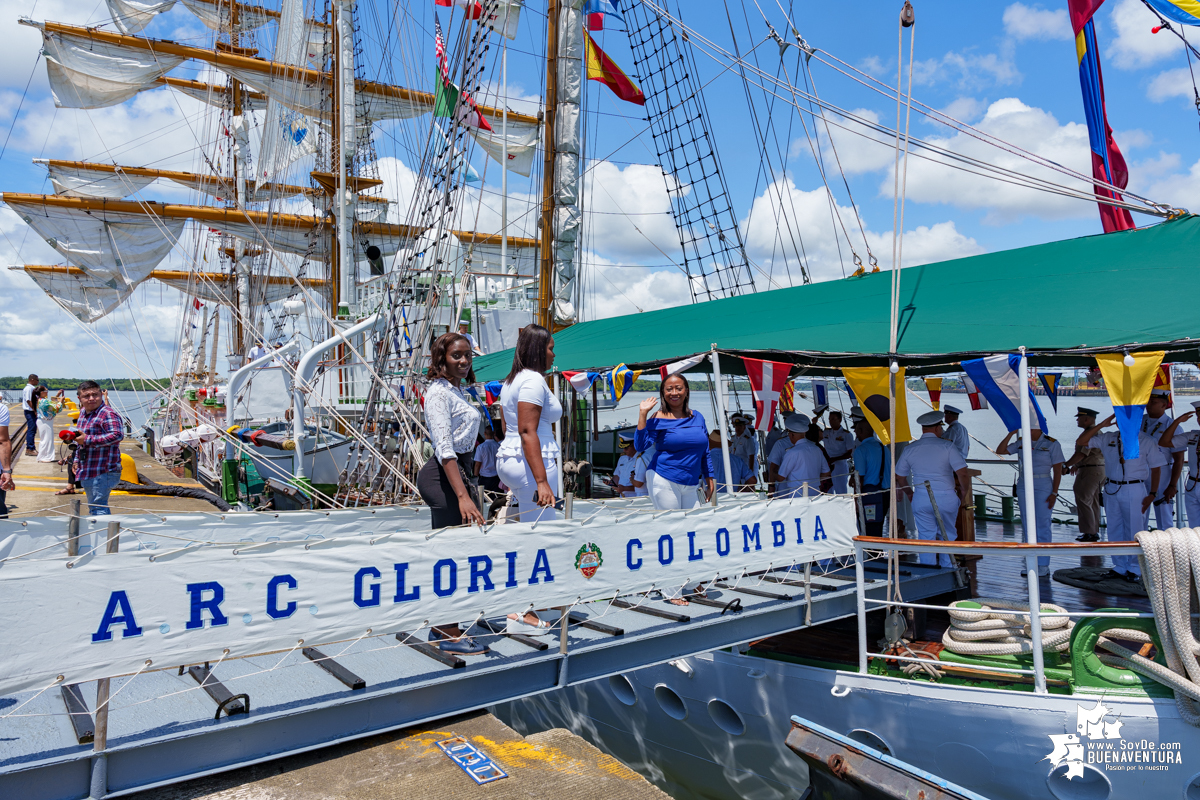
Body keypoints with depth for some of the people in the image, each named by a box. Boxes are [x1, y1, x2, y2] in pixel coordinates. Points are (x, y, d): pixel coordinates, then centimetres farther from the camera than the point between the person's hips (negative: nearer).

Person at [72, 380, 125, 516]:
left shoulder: (108, 414, -17)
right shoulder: (83, 413, 14)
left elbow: (117, 435, -32)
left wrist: (87, 439, -27)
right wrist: (77, 460, 24)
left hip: (102, 473, -10)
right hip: (87, 472, 10)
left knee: (98, 509, -10)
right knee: (93, 509, 20)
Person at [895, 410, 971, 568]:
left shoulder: (909, 449, 3)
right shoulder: (947, 446, -7)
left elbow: (899, 477, 10)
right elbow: (963, 474, -12)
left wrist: (909, 493, 26)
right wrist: (963, 493, 5)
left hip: (921, 500, 2)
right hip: (946, 498, -2)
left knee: (926, 537, 8)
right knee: (948, 537, 14)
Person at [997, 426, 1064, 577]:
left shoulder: (1052, 444, -6)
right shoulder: (1021, 443, 7)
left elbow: (1058, 470, -7)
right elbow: (1000, 451, 3)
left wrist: (1054, 493, -12)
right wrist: (1011, 433, -6)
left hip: (1043, 489, -5)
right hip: (1023, 488, 5)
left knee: (1042, 527, -2)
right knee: (1027, 527, 7)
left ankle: (1043, 566, 6)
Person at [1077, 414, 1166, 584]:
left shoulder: (1146, 442, -1)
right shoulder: (1108, 438, 6)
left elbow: (1156, 468, -1)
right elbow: (1080, 442, 2)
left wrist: (1152, 494, -7)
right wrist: (1101, 425, -4)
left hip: (1134, 490, -4)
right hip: (1111, 489, 4)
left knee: (1133, 531, 1)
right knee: (1114, 530, 10)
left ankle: (1135, 570, 15)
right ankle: (1119, 568, 21)